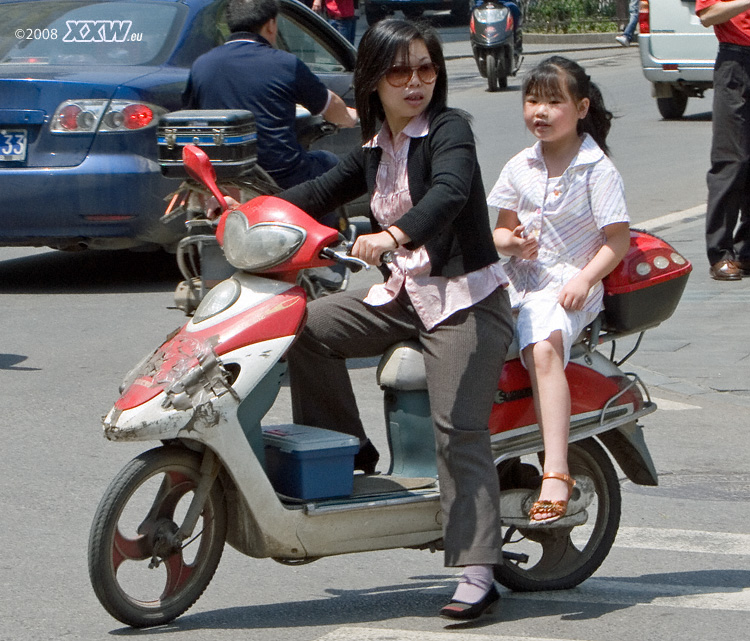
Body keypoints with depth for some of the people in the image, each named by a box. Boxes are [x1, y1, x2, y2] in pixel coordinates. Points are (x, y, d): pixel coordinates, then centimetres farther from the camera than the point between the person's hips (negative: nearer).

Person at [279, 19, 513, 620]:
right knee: (309, 325, -4)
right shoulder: (376, 148, 13)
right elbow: (321, 193, 23)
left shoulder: (449, 129, -10)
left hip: (467, 299, -8)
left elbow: (450, 192, -30)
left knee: (459, 433, -16)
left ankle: (477, 572, -20)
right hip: (405, 294, 8)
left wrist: (394, 235, -47)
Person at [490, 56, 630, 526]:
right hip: (519, 280, 6)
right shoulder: (520, 167, 14)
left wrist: (584, 280, -19)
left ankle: (556, 472, -41)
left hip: (568, 286, -6)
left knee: (544, 347, -34)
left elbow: (618, 240, -5)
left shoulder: (597, 170, -2)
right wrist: (510, 240, -3)